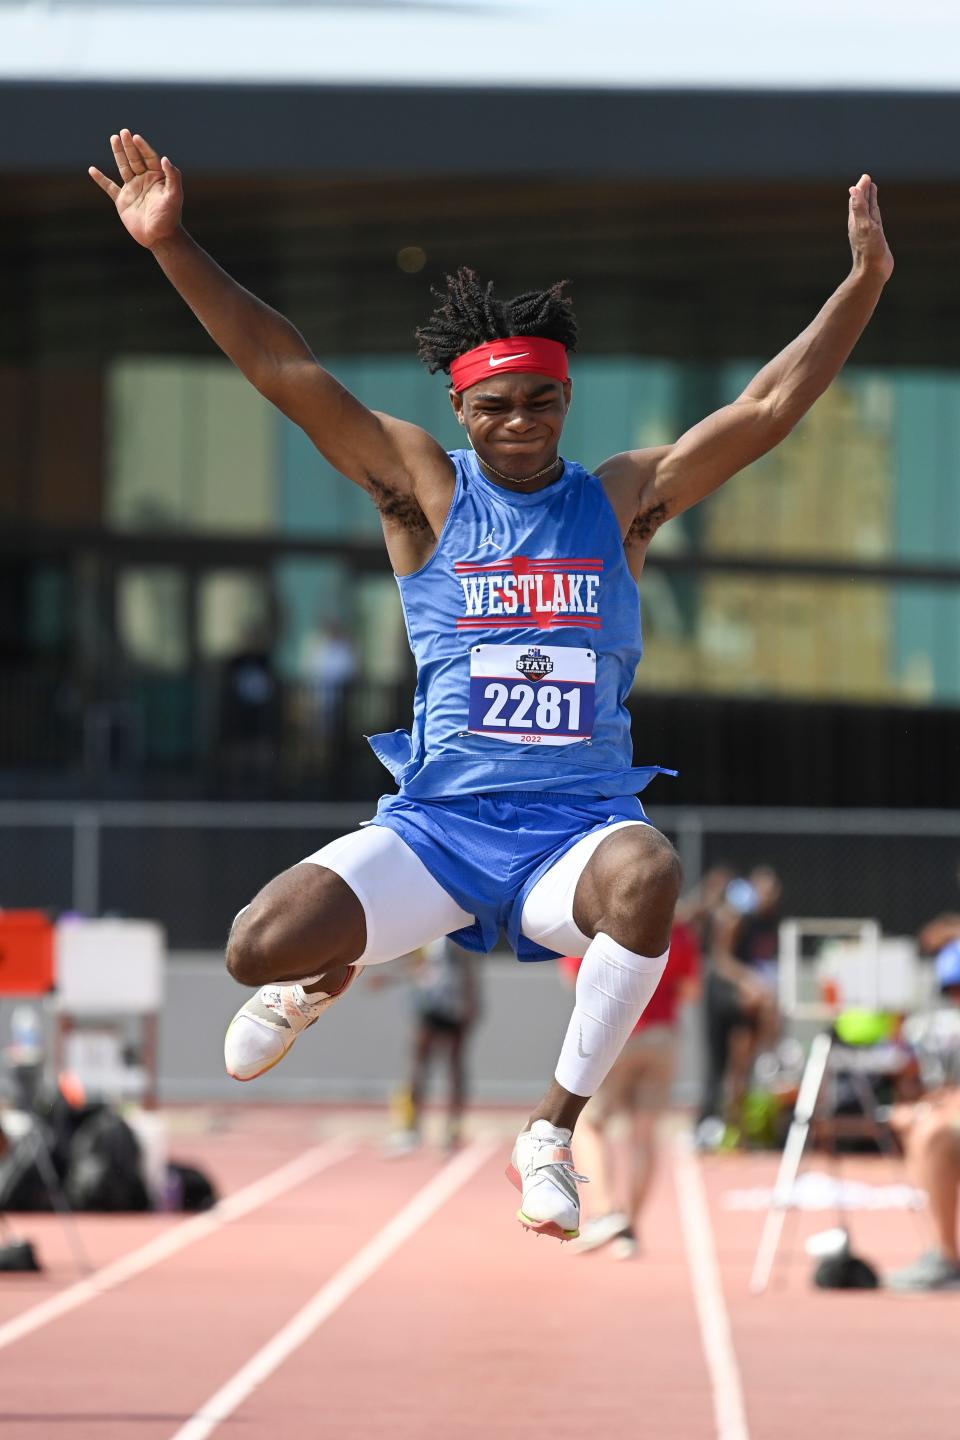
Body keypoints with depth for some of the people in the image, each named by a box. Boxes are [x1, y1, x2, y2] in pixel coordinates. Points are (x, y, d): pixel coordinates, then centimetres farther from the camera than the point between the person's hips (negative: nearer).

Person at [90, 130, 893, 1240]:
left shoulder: (621, 500, 6)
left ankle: (552, 1131, -16)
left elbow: (769, 407, 1)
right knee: (258, 947, -21)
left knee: (647, 875, -37)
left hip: (578, 823, 0)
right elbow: (289, 376, -5)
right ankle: (322, 979, 23)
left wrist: (865, 281, -10)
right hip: (437, 824, 0)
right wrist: (173, 247, -13)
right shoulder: (425, 491, 3)